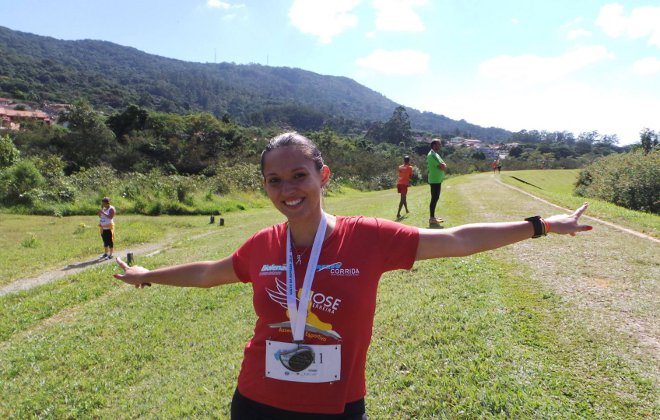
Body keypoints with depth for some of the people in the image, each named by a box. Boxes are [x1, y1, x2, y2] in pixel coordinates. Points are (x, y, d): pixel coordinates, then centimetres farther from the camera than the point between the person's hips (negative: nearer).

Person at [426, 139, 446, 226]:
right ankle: (432, 218, -3)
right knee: (434, 199, -7)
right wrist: (442, 166, -2)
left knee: (435, 198, 14)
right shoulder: (432, 155, -17)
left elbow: (443, 165, 16)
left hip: (437, 179, 10)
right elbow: (442, 167, -22)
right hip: (435, 180, -10)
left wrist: (442, 166, -4)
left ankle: (433, 217, 22)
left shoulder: (435, 154, 17)